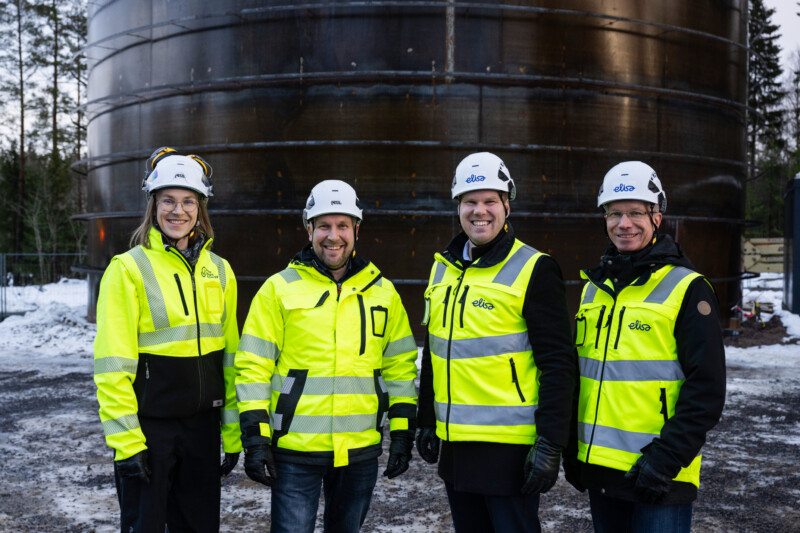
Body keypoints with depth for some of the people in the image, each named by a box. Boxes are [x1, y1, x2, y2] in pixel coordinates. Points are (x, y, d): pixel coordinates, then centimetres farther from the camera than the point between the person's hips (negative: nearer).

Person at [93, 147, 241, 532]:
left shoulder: (219, 271, 7)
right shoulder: (129, 269, -7)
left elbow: (229, 357, 10)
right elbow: (113, 365, -11)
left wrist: (233, 433, 9)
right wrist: (126, 440, -15)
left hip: (202, 424, 5)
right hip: (148, 424, -4)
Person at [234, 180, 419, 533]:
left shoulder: (383, 292, 7)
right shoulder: (279, 289, -2)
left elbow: (400, 366, 11)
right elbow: (253, 367, -3)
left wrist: (403, 432, 6)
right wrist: (255, 438, -7)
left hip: (361, 451, 3)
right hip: (295, 451, -3)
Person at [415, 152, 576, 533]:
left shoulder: (534, 269, -10)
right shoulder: (443, 268, 10)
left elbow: (558, 364, -13)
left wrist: (550, 445, -16)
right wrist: (426, 421, 18)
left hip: (511, 447, -6)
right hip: (455, 445, 7)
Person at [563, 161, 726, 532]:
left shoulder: (687, 288, -8)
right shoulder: (594, 287, 10)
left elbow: (706, 389, -12)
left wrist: (667, 457, -17)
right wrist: (571, 447, 14)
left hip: (658, 476, -6)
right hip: (598, 467, 6)